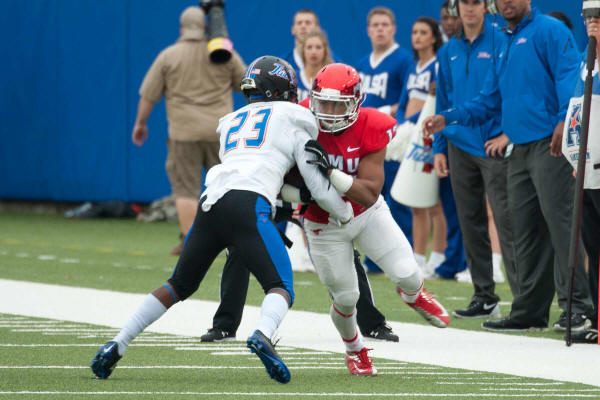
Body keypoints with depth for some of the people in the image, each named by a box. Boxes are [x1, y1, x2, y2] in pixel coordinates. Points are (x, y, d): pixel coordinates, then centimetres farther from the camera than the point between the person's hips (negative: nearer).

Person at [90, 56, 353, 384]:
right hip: (247, 206, -5)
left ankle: (116, 345, 11)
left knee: (179, 286, 19)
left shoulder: (232, 122, 32)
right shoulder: (293, 120, 17)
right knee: (281, 288, -6)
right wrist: (345, 216, 34)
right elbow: (319, 187, 17)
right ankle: (263, 335, -39)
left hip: (210, 203, 5)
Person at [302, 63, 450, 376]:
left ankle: (413, 294, 32)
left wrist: (329, 172, -42)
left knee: (408, 275, -8)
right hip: (325, 226, 0)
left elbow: (370, 194, -30)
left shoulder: (370, 130, -24)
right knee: (345, 298, 4)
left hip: (367, 214, 0)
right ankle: (354, 348, 37)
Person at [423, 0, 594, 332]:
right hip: (520, 150, 9)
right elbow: (489, 102, 26)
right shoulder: (504, 46, 23)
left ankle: (576, 307, -14)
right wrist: (447, 119, 15)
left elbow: (568, 77, -14)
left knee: (558, 220, -13)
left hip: (550, 144, -9)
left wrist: (564, 120, -28)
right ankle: (529, 310, 14)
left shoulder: (549, 31, -2)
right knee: (525, 231, 9)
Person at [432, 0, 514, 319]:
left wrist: (508, 133, -12)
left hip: (493, 146, -6)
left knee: (505, 220, -11)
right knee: (471, 223, 7)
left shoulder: (501, 43, -4)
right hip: (460, 146, 6)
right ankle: (484, 296, 14)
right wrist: (439, 147, 12)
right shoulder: (449, 52, 13)